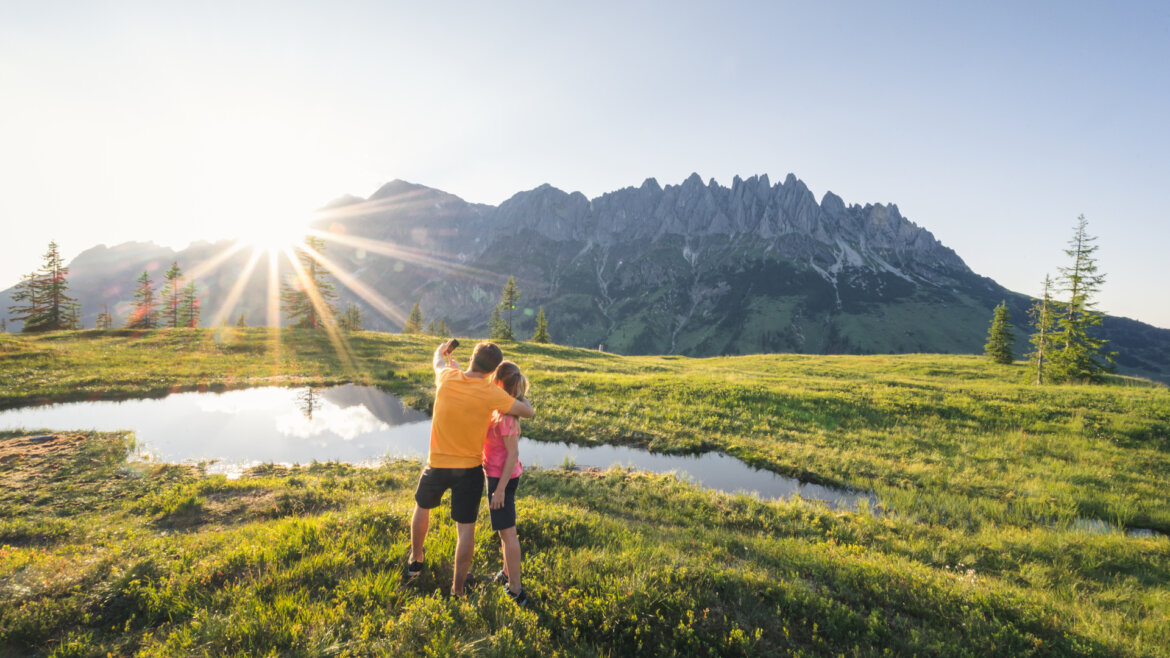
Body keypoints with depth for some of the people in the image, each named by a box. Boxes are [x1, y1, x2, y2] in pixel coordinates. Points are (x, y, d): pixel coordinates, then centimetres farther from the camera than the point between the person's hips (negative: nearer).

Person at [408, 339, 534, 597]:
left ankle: (415, 560, 49)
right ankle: (457, 590, 19)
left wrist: (443, 349, 36)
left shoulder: (447, 378, -13)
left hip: (437, 465, 3)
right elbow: (528, 411, -11)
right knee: (466, 528, 9)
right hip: (469, 470, -3)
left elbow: (438, 361, 13)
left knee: (422, 507, 30)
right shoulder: (491, 394, -20)